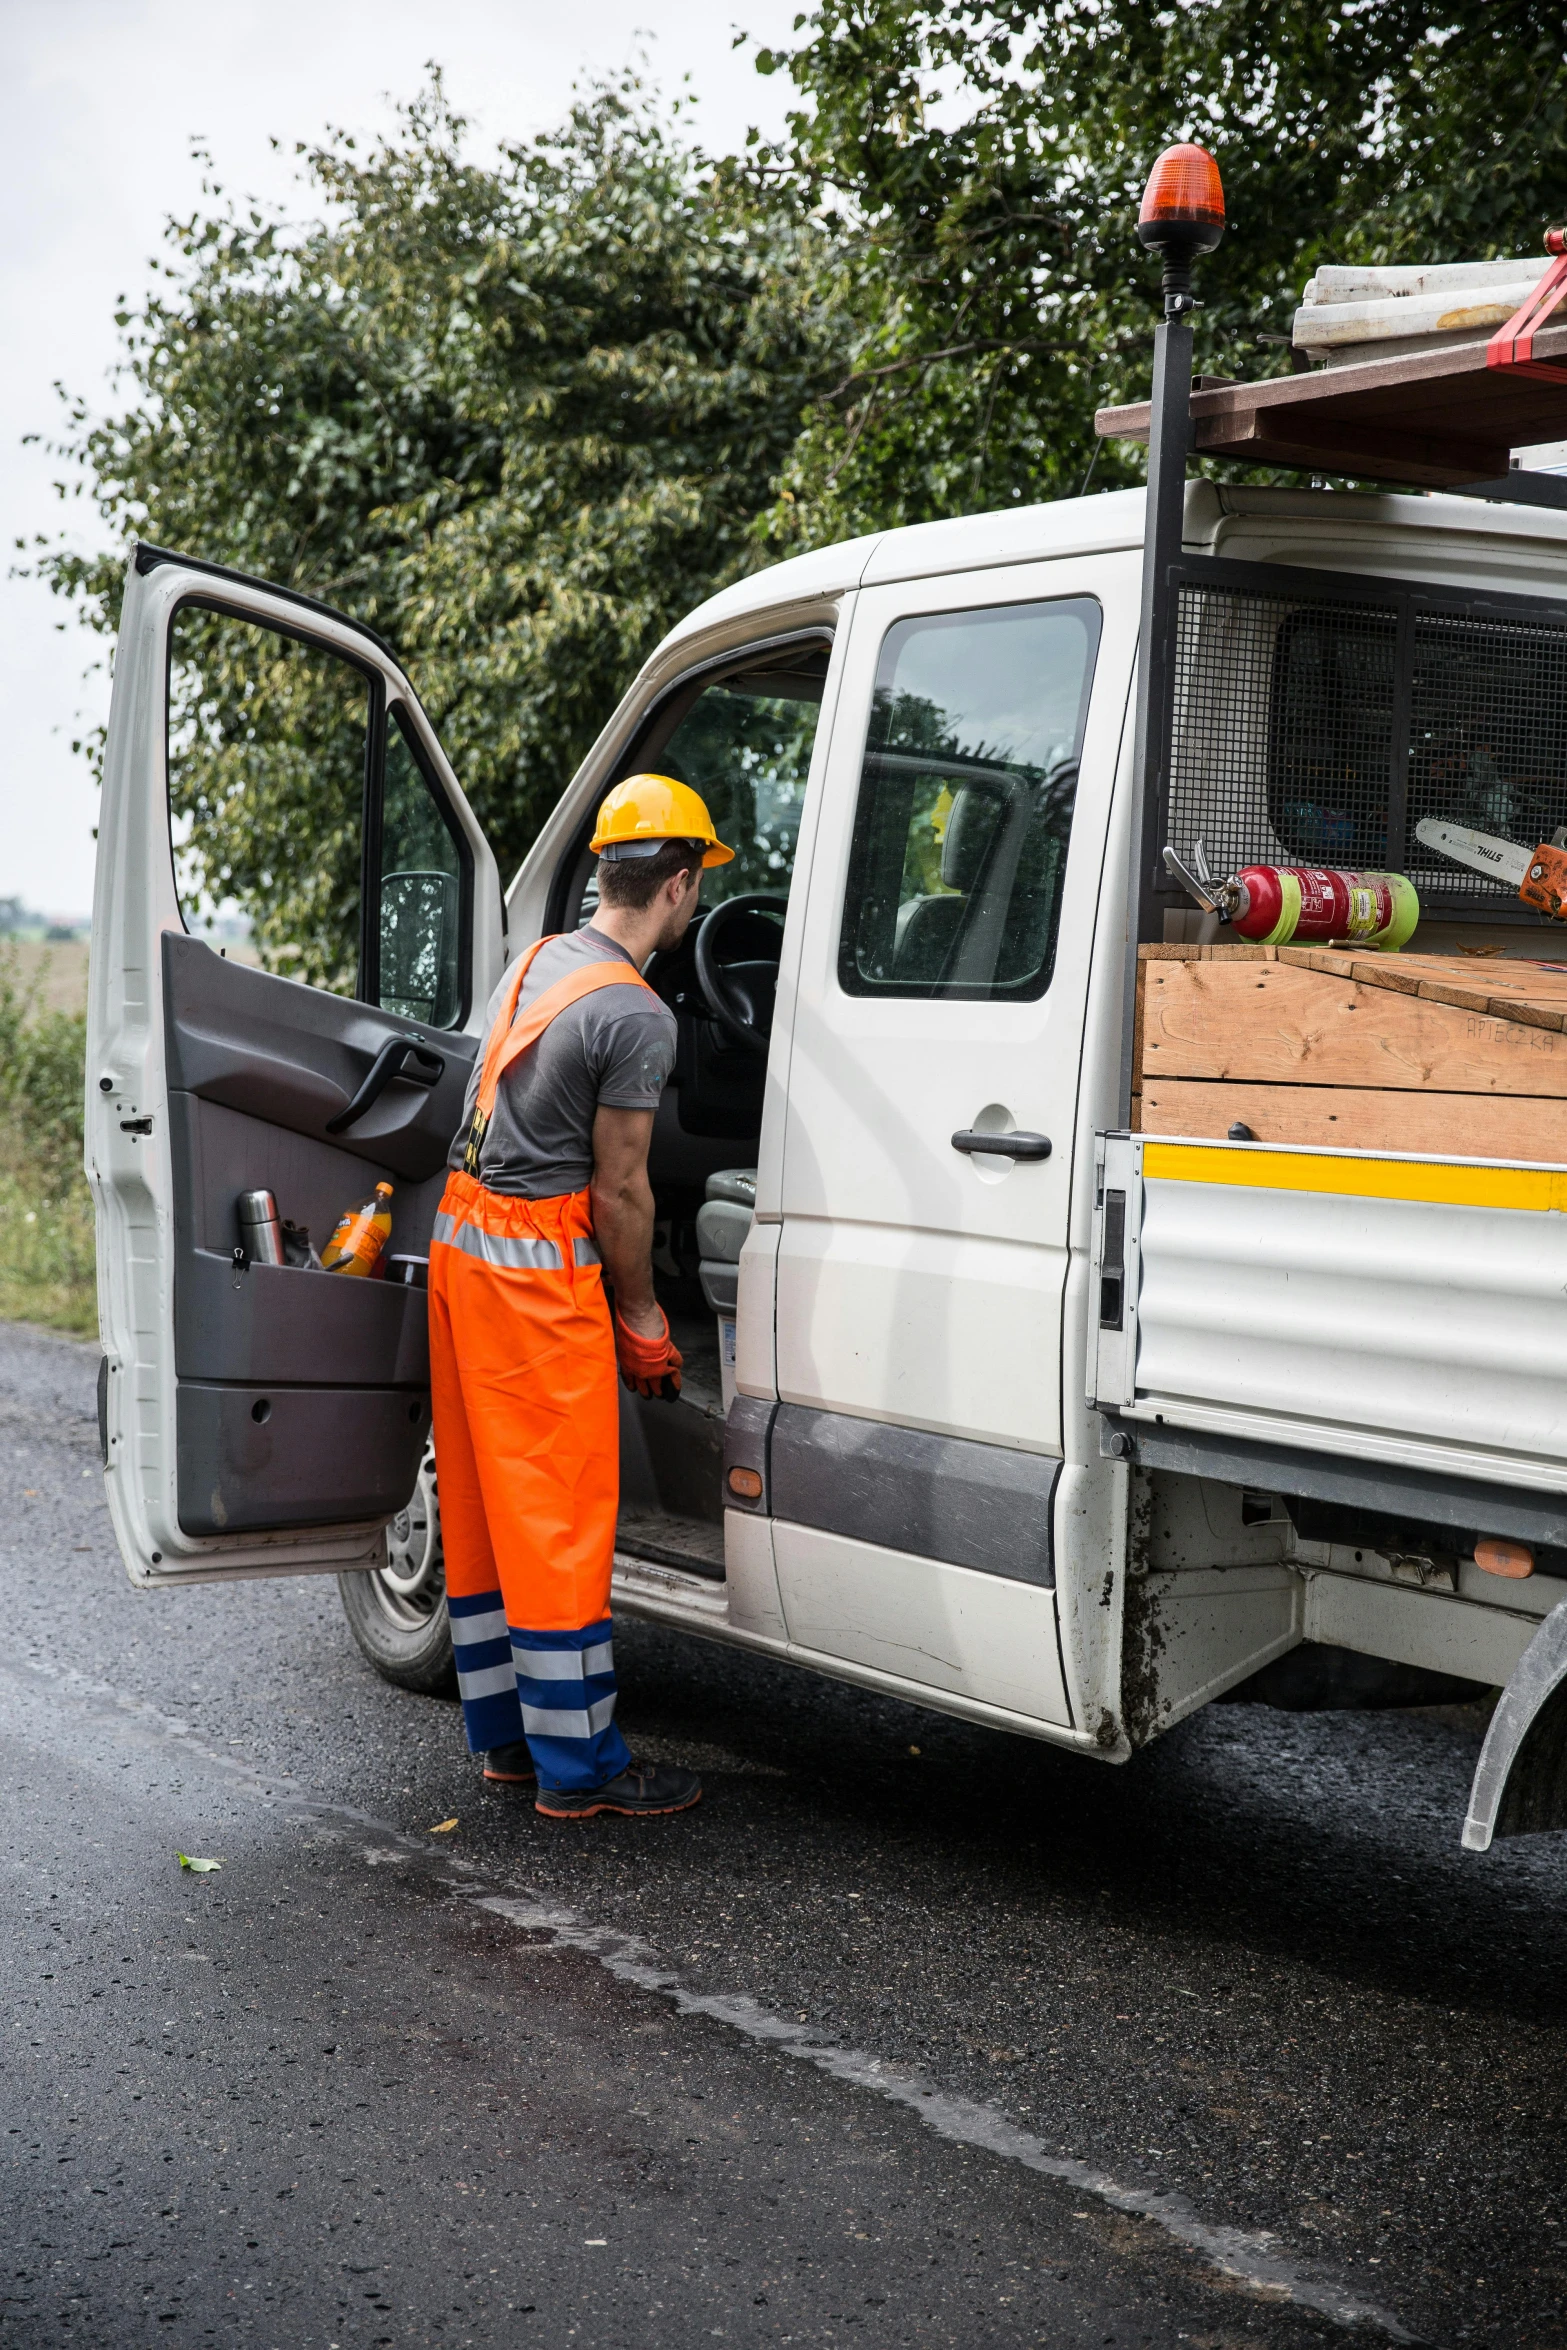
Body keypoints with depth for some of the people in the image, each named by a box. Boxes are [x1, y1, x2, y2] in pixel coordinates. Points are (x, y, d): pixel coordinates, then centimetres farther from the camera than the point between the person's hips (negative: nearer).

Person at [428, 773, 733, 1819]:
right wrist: (643, 1319, 0)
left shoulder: (537, 961, 11)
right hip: (538, 1266, -9)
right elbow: (619, 1191, -14)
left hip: (461, 1238, 9)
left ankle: (505, 1733, 24)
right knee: (561, 1516, -2)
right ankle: (577, 1767, 6)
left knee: (486, 1500, 14)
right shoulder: (637, 1018, -16)